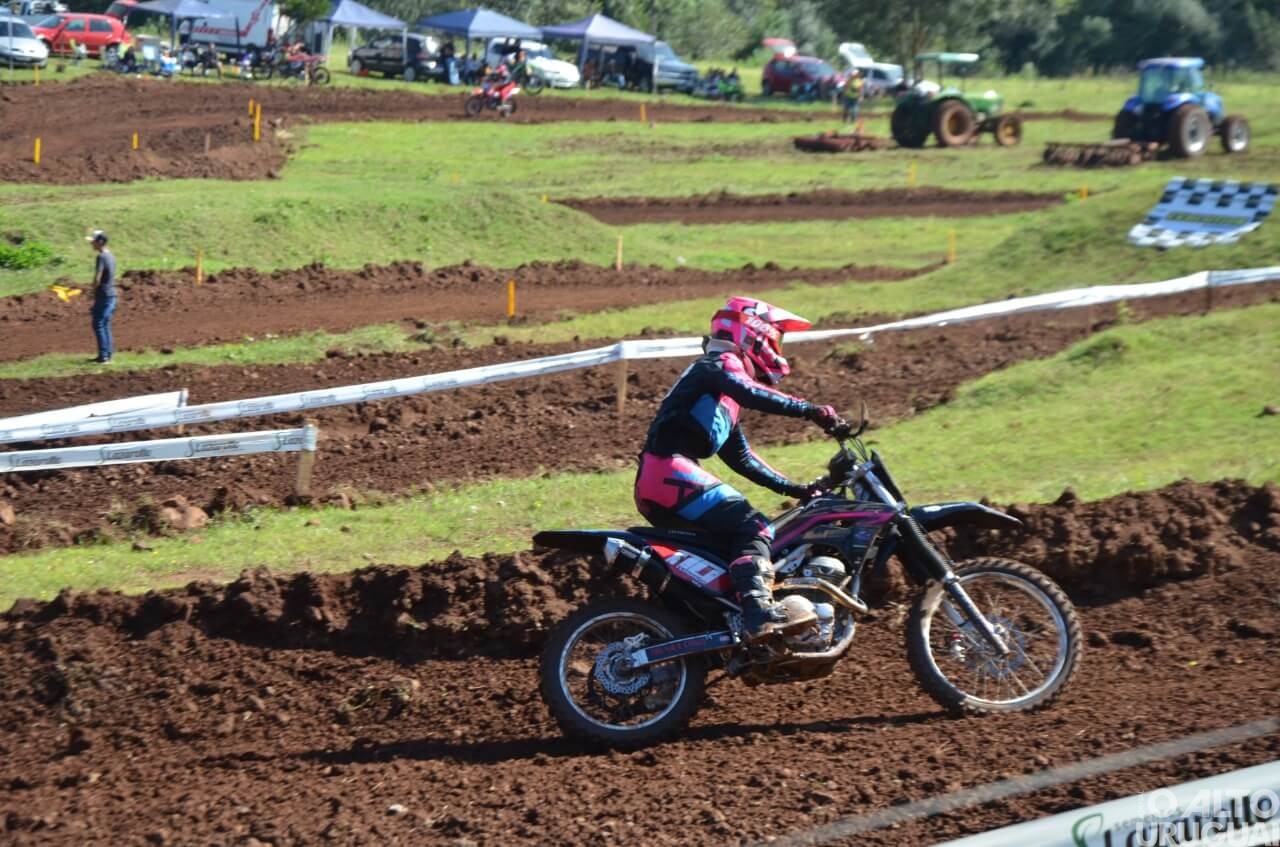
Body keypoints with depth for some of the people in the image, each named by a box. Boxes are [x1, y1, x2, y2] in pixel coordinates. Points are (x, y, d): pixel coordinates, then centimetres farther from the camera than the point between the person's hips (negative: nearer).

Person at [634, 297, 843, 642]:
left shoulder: (725, 396, 30)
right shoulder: (719, 366, 0)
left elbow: (741, 458, 31)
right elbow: (752, 394, -22)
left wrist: (794, 489, 25)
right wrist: (811, 411, -26)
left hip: (655, 486, 10)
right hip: (670, 471, -10)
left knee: (734, 538, 19)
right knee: (752, 526, -19)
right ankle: (759, 610, -35)